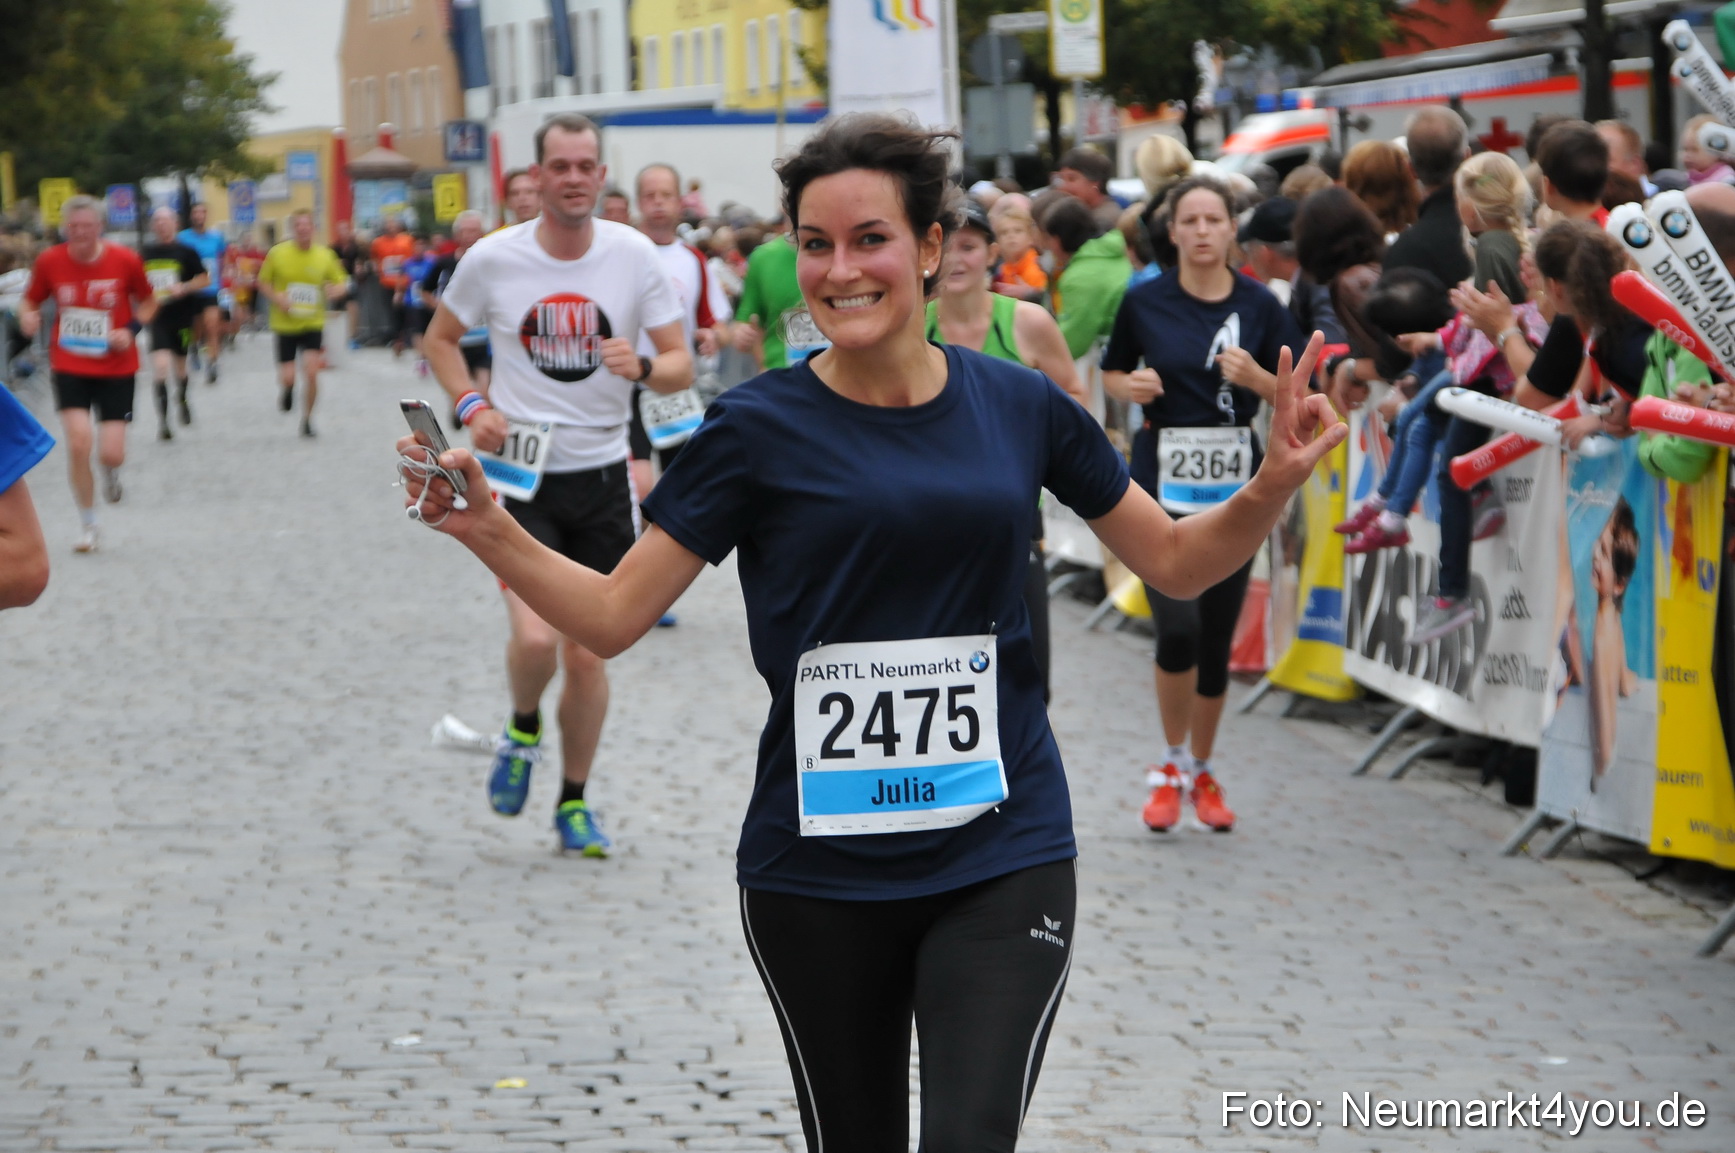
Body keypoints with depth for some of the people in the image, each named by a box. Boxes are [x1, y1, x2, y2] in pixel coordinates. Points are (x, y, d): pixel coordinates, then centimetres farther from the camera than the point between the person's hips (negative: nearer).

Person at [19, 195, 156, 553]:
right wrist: (28, 319, -15)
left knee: (111, 454, -8)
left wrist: (132, 329, -12)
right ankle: (87, 526, 5)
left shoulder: (125, 261, -9)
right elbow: (31, 300, 7)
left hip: (116, 368, 0)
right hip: (69, 367, 0)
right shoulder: (49, 261, -7)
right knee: (78, 443, -14)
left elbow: (148, 302, 6)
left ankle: (111, 472, 34)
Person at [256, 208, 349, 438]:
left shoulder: (325, 255, -2)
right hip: (285, 324, 0)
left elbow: (340, 283, 8)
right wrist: (276, 298, -14)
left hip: (313, 324, 0)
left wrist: (336, 291, -16)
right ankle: (286, 388, 35)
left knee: (311, 371, -14)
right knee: (287, 377, -4)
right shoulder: (277, 253, -6)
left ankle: (307, 419, 6)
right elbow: (263, 282, 5)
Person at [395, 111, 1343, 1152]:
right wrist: (487, 529, -19)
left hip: (1002, 865, 0)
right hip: (819, 871, 0)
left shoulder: (1019, 408, 2)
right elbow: (613, 614, -4)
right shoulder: (760, 429, -4)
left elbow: (1177, 560, 13)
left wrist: (1274, 485, -4)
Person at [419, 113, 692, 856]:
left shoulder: (635, 256, -4)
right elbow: (441, 336, 11)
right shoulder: (493, 259, -6)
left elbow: (681, 366, 0)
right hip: (519, 476, -2)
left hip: (602, 475, 2)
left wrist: (644, 368, -23)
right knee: (536, 638, -19)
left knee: (588, 654, 6)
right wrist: (470, 406, -6)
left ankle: (574, 802, 25)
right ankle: (523, 731, 15)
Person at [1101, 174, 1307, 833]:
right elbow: (1111, 374, 12)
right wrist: (1133, 387, -10)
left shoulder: (1259, 305, 0)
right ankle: (1172, 764, 6)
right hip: (1161, 480, -2)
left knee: (1217, 638, 7)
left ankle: (1201, 771, 26)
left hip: (1234, 482, 2)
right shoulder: (1145, 302, -2)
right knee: (1177, 627, -16)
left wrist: (1255, 377, -17)